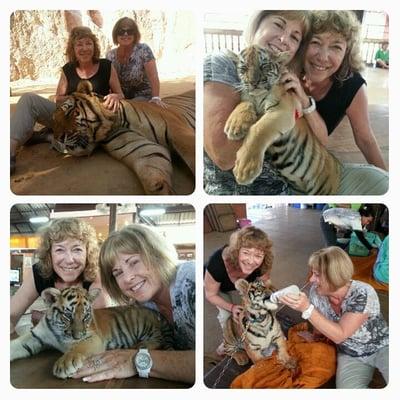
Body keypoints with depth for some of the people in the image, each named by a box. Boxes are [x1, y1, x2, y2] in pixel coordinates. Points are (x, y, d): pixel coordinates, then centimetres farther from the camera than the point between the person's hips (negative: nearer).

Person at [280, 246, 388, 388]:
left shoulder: (363, 294, -27)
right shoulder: (317, 291, -14)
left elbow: (339, 335, -30)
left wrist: (306, 308, -36)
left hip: (382, 348, -3)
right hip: (350, 355, 3)